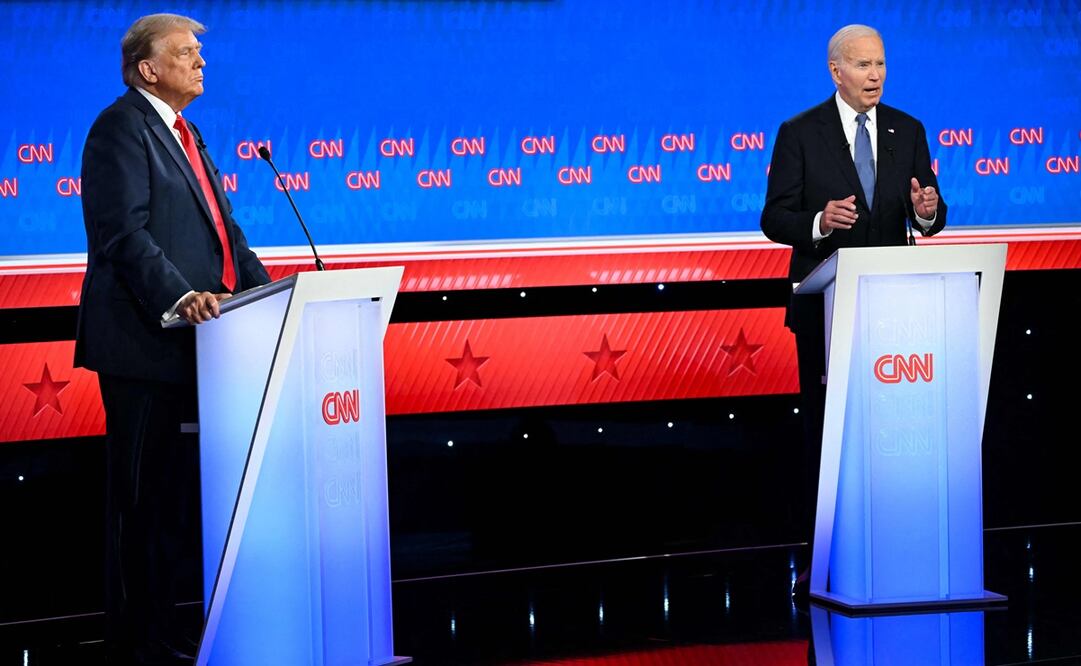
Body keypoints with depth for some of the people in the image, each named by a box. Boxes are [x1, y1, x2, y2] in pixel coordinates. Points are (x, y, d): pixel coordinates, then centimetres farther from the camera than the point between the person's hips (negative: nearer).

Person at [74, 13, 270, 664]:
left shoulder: (186, 135, 22)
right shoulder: (122, 127, -8)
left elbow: (223, 229, 21)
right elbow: (124, 232, -18)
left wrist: (268, 292, 7)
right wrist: (178, 297, -28)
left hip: (191, 342, 9)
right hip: (145, 343, -9)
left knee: (175, 495, 12)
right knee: (143, 497, -4)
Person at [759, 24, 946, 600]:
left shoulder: (907, 131, 8)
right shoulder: (800, 134, -2)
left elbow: (929, 219, 7)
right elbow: (774, 219, -5)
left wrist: (928, 211, -17)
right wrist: (819, 222, -24)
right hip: (826, 305, -3)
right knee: (824, 428, 2)